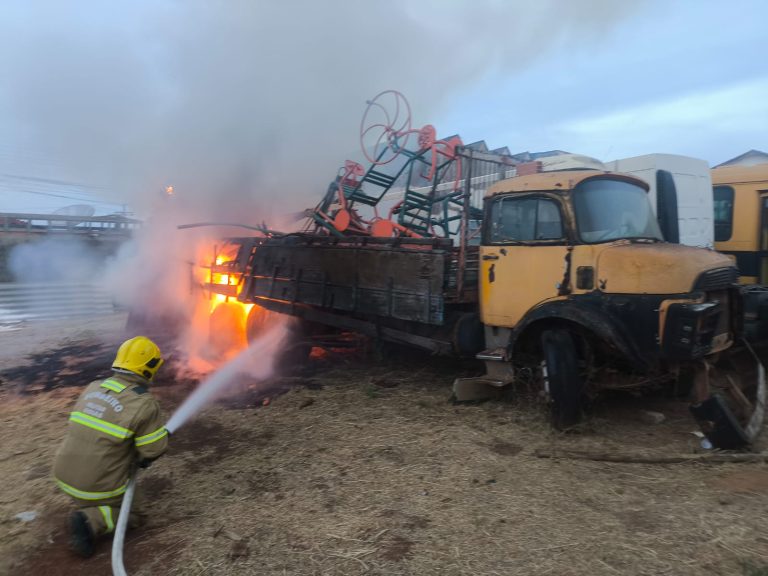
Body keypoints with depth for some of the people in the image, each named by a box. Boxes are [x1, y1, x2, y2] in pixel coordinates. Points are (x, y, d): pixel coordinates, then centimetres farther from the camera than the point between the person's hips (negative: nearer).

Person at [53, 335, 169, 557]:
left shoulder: (93, 388, -1)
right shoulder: (145, 404, -22)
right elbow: (154, 449, -15)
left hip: (65, 474, 7)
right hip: (99, 485, -7)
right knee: (131, 512, 17)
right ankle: (90, 522, -7)